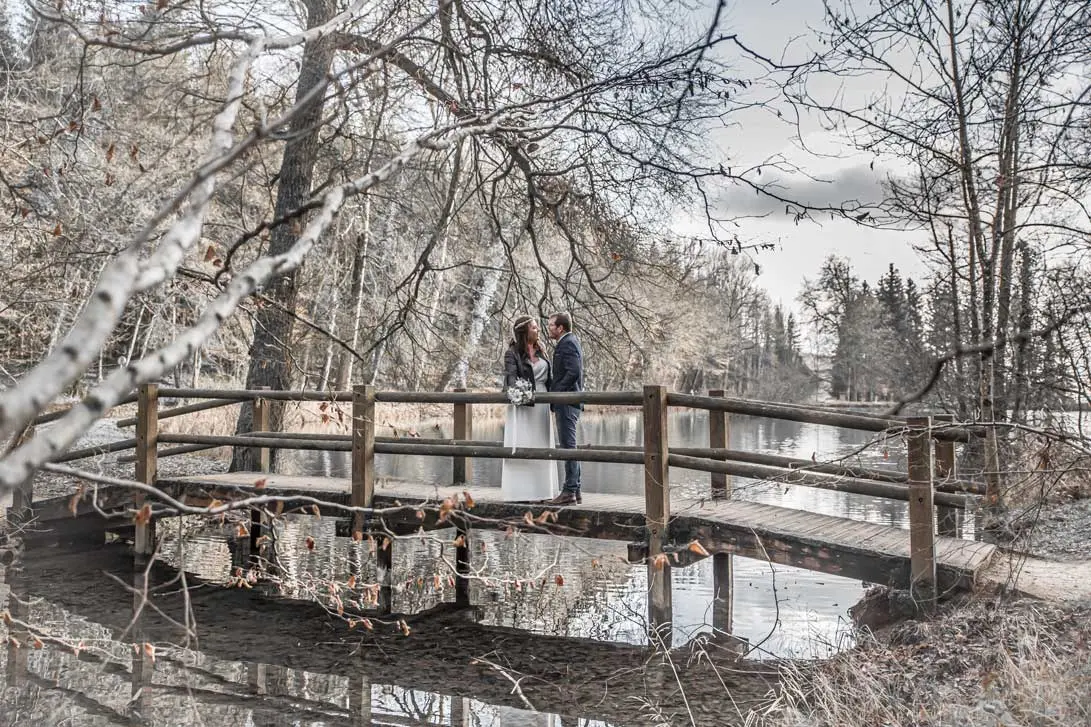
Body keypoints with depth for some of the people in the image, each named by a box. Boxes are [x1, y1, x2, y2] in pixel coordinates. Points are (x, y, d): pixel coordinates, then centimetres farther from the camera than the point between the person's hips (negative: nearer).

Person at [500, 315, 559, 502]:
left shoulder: (540, 350, 15)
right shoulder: (512, 353, -4)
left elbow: (549, 377, 19)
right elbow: (511, 377, -16)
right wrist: (519, 392, -34)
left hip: (542, 404, 7)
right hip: (523, 404, -7)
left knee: (541, 447, 8)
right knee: (524, 447, -6)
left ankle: (539, 490, 14)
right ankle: (523, 492, -3)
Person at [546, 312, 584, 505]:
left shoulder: (568, 343, -12)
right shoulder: (569, 341, 20)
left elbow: (573, 372, -23)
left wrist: (555, 392, -18)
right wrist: (553, 390, 15)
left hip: (566, 402, -11)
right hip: (568, 402, 11)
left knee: (568, 446, -8)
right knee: (569, 447, 13)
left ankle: (569, 491, -6)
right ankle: (575, 491, 17)